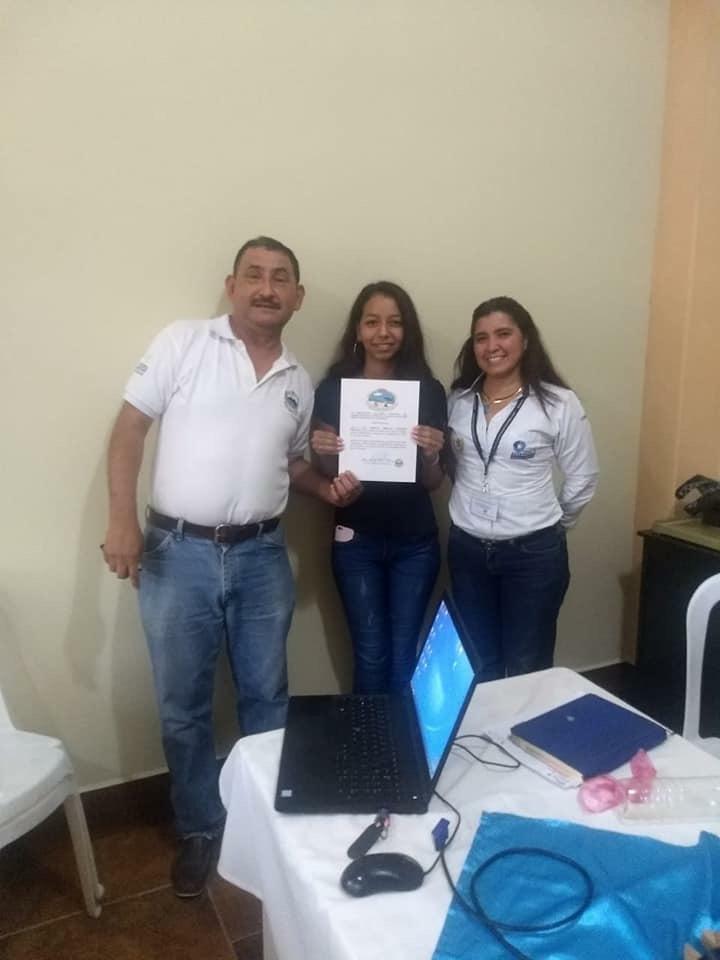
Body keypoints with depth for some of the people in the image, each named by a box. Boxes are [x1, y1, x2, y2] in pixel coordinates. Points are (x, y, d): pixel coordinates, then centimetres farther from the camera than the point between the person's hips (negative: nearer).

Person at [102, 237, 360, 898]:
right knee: (183, 706, 11)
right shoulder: (184, 342, -4)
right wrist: (122, 520, -12)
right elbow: (130, 428, -5)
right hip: (178, 552, -3)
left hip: (262, 556, 3)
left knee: (267, 696, 15)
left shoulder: (299, 382, 9)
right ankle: (200, 828, 33)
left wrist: (327, 487, 1)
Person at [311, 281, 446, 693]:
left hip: (415, 542, 1)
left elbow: (433, 483, 1)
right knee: (371, 654, 7)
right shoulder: (333, 389, -5)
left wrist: (431, 455, -20)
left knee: (404, 656, 9)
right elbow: (327, 477, 1)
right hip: (357, 541, -1)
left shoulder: (429, 390, -3)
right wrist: (321, 452, -20)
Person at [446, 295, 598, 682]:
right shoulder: (458, 401, 3)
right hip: (467, 549, 4)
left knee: (527, 668, 11)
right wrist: (473, 511, 7)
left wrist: (546, 524, 6)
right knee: (476, 666, 17)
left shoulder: (559, 404, -9)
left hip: (534, 552, -3)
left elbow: (582, 480, -1)